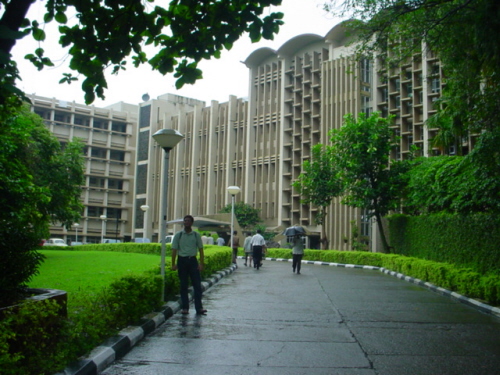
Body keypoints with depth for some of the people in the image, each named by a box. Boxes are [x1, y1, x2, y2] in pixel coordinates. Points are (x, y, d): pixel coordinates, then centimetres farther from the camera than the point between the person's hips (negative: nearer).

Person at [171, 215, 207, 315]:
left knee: (197, 284, -3)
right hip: (182, 260, 0)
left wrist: (201, 264, -1)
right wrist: (173, 264, -4)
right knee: (183, 285, 4)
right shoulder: (178, 235, 2)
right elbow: (174, 250, 2)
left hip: (192, 260, 1)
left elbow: (201, 249, 7)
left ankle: (199, 308, 0)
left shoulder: (196, 235, 5)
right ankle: (184, 307, 12)